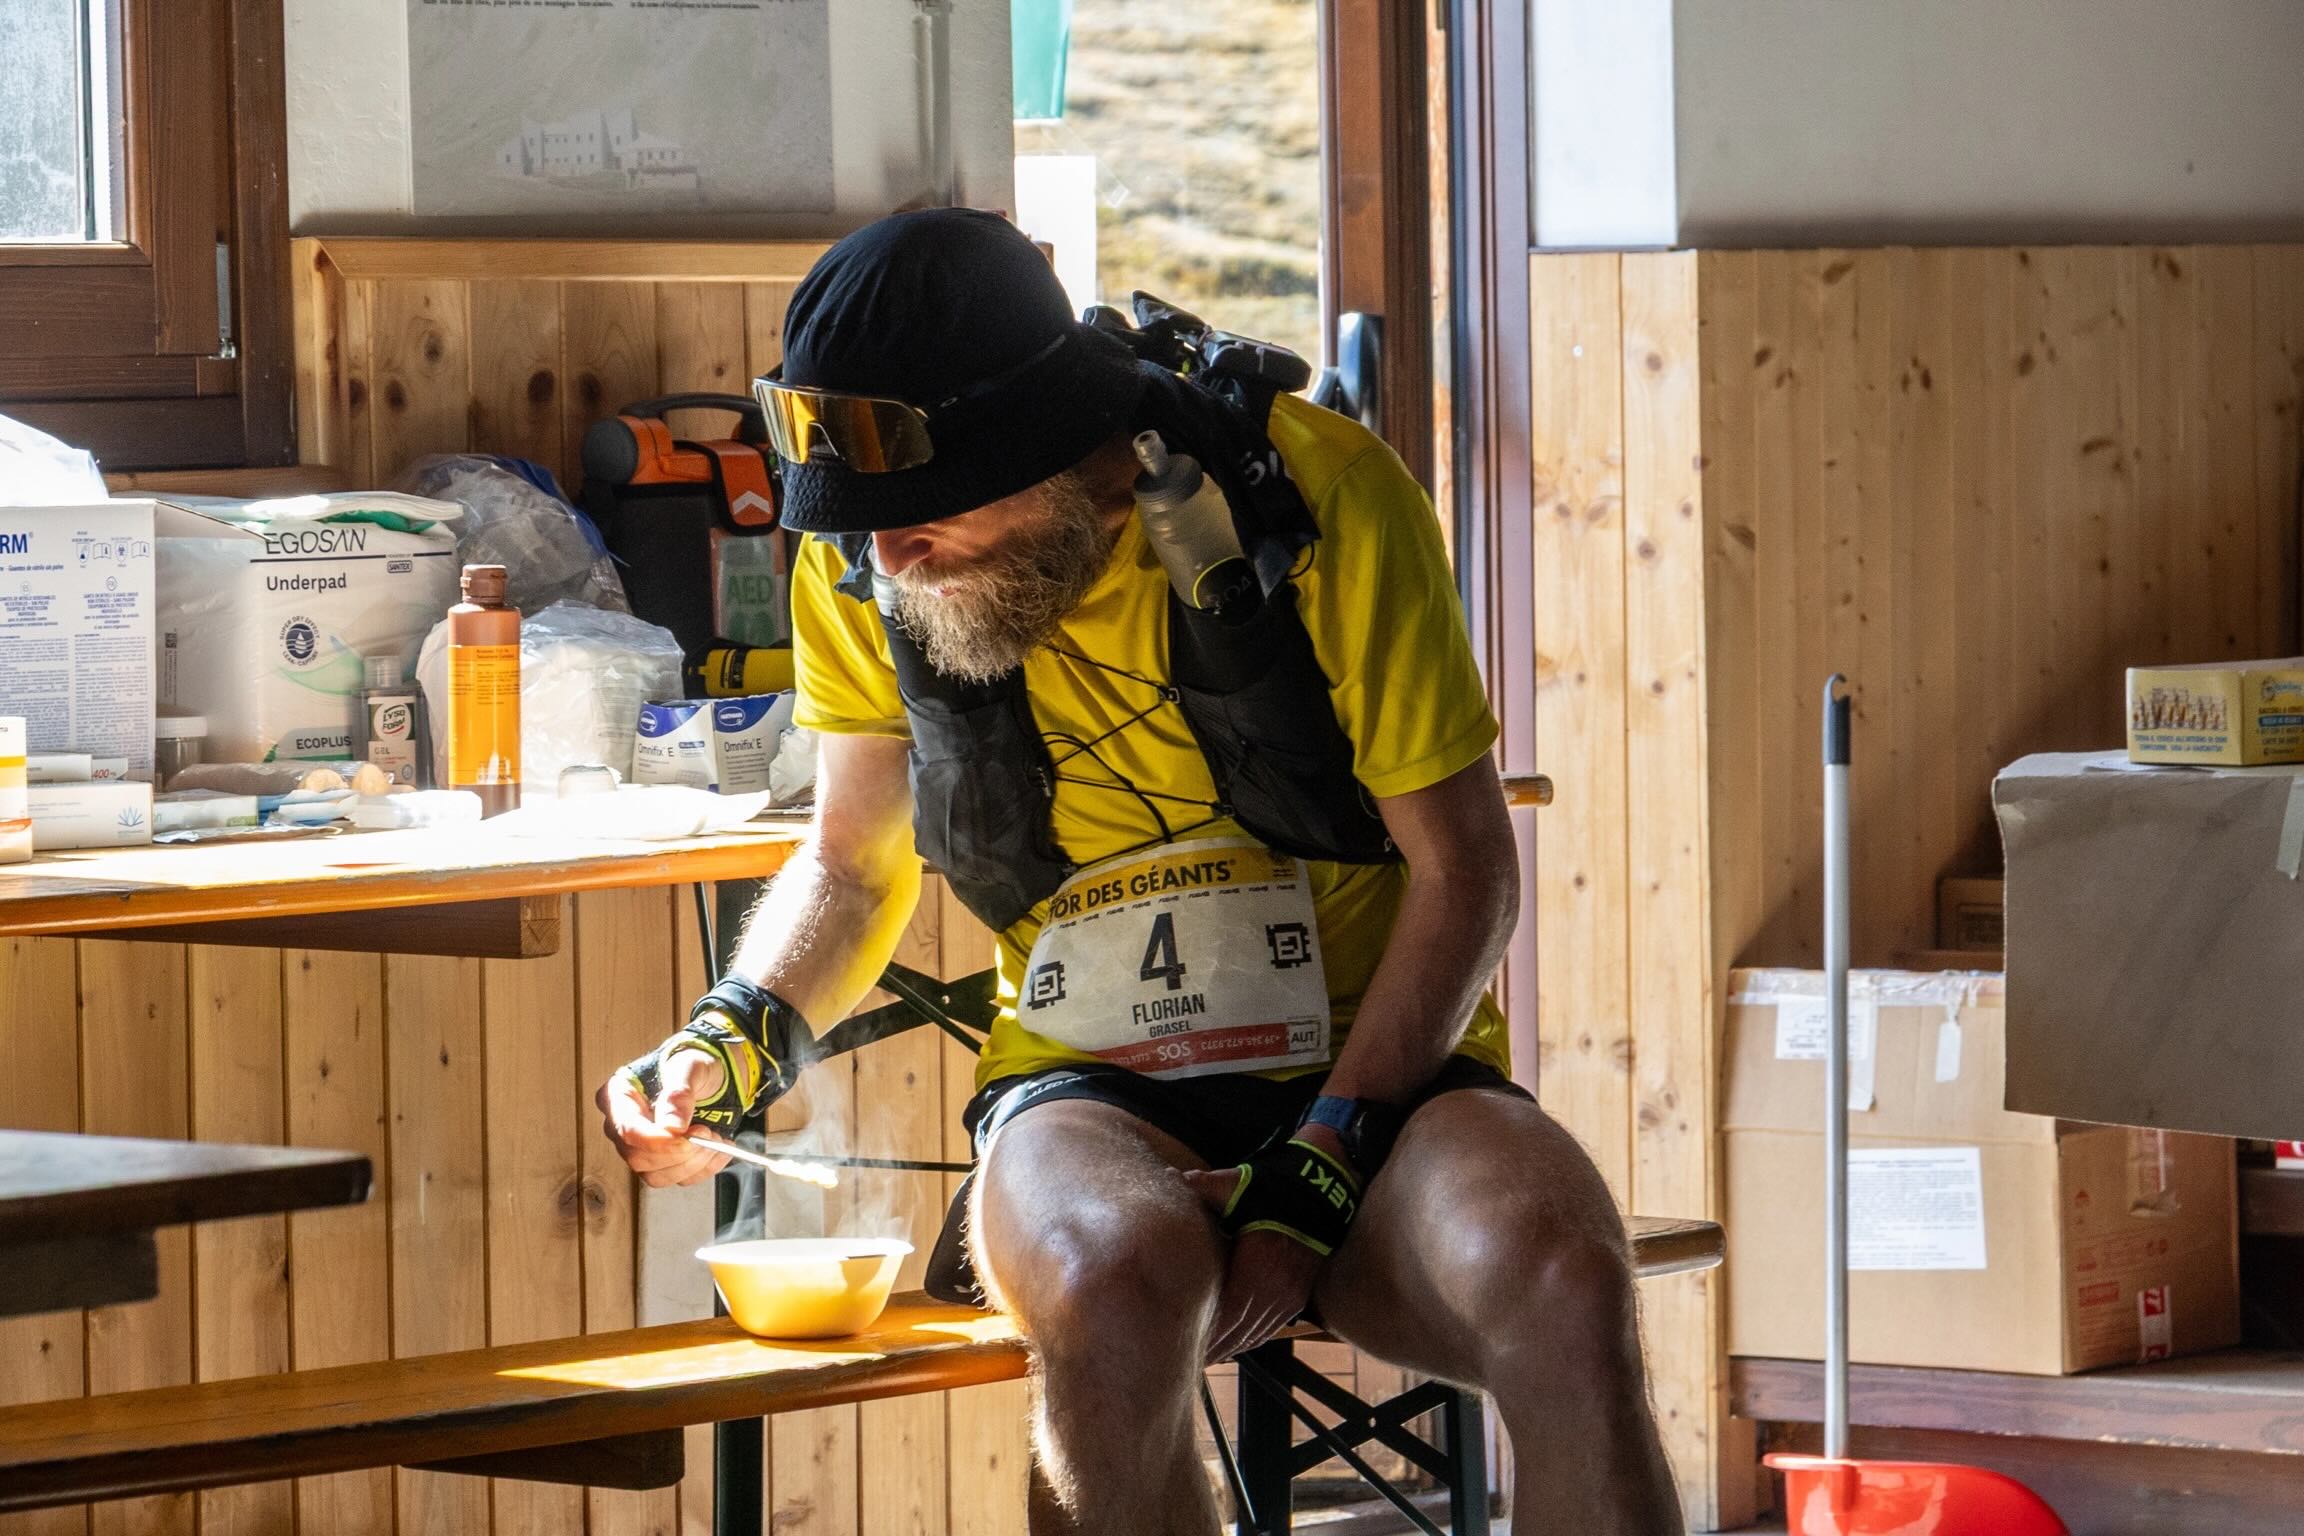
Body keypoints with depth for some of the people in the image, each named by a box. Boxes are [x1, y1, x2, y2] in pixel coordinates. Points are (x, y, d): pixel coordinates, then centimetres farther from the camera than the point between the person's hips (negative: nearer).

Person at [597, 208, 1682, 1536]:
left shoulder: (1320, 493, -11)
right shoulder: (863, 573, -1)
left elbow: (1467, 870, -6)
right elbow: (856, 864, 17)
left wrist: (1315, 1175, -16)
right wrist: (741, 1036, -4)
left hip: (1372, 1073, -1)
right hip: (1091, 1092, 1)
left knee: (1568, 1287, -36)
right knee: (1119, 1283, -38)